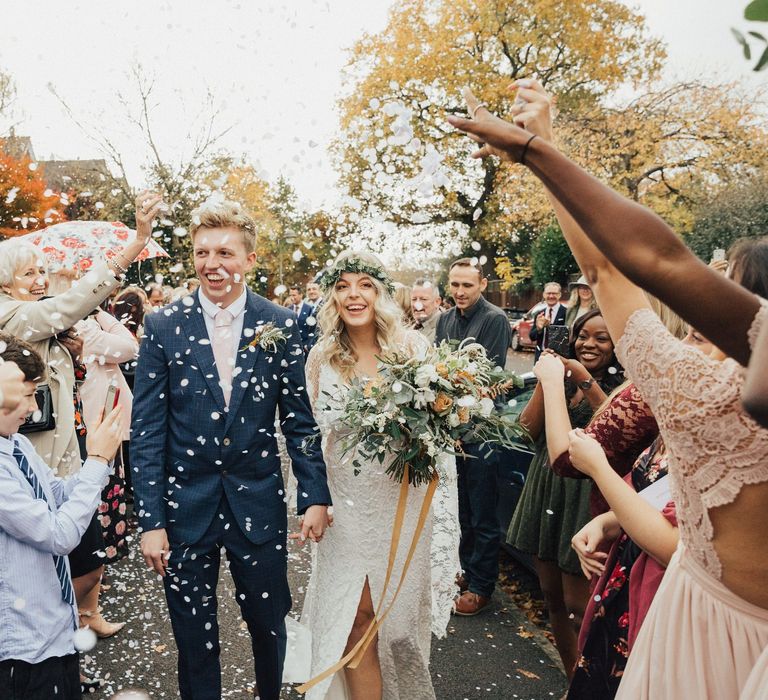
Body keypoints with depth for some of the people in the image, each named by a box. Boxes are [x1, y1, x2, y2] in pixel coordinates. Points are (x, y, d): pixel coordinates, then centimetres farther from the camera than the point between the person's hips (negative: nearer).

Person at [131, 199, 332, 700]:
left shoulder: (281, 325, -4)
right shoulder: (163, 327, -6)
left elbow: (299, 418, 0)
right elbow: (146, 429, -5)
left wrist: (315, 495, -4)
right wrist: (151, 520, -8)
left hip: (258, 499, 1)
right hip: (186, 502, 0)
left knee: (269, 622, 18)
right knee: (194, 632, 16)